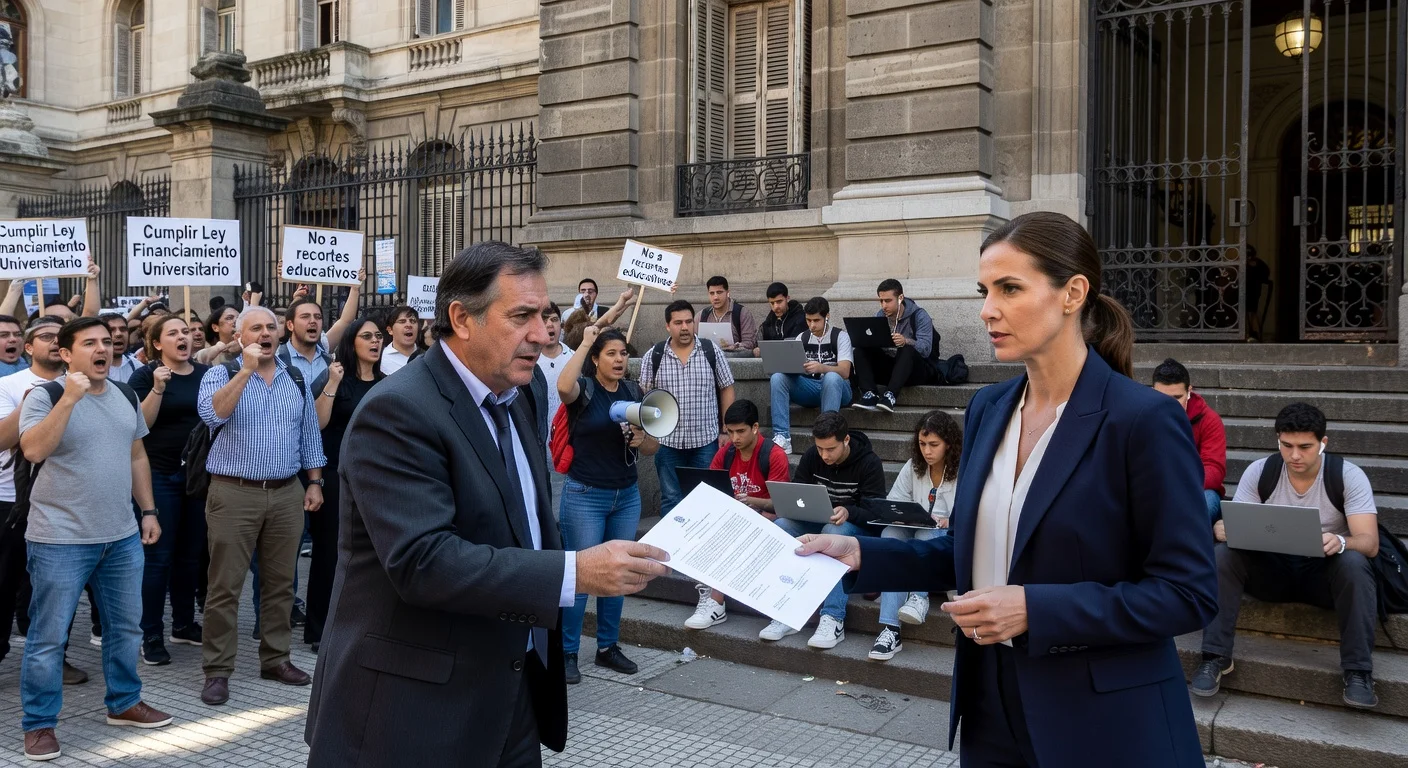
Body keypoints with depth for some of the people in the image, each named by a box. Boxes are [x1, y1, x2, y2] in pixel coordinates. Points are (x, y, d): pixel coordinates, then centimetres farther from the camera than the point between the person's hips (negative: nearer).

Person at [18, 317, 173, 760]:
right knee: (48, 636, 3)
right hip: (60, 539, -6)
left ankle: (124, 703, 31)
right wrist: (69, 399, -28)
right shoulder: (46, 395, -9)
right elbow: (33, 450, -24)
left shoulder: (125, 396, 8)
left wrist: (148, 511, 11)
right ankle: (39, 724, 17)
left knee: (125, 627, 15)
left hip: (123, 536, 6)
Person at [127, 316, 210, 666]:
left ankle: (184, 624, 23)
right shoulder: (145, 375, -3)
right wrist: (158, 388, -23)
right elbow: (140, 425, -13)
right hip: (160, 475, -4)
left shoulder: (206, 373, 8)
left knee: (190, 554, 11)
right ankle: (151, 635, 5)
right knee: (158, 556, -2)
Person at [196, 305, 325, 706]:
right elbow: (212, 414, -21)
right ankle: (217, 670, 8)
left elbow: (309, 435, 15)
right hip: (234, 494, -4)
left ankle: (275, 659, 23)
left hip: (287, 494, 4)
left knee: (280, 583, 11)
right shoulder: (221, 374, 0)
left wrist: (315, 482, 10)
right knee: (225, 586, 0)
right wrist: (246, 370, -22)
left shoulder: (296, 378, 11)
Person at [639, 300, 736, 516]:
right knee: (671, 499, 9)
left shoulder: (712, 351, -1)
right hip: (668, 441, 1)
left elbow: (726, 390, 4)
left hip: (706, 440, 0)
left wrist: (726, 431, 0)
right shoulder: (654, 356, 0)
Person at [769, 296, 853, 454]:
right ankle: (782, 437, -31)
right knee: (777, 378, -22)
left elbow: (844, 372, -15)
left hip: (835, 388, -4)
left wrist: (821, 367, -35)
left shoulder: (840, 336, -1)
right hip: (808, 388, 4)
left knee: (832, 377, -38)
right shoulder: (802, 337, 12)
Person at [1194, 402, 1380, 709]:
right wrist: (1223, 530, -36)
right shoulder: (1259, 472, -6)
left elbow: (1369, 543, -19)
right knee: (1223, 555, -26)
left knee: (1354, 562, -34)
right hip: (1272, 568, 2)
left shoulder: (1349, 476, -11)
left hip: (1322, 571, -1)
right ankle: (1215, 657, -22)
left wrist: (1340, 542, -44)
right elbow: (1230, 527, -8)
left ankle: (1358, 671, -28)